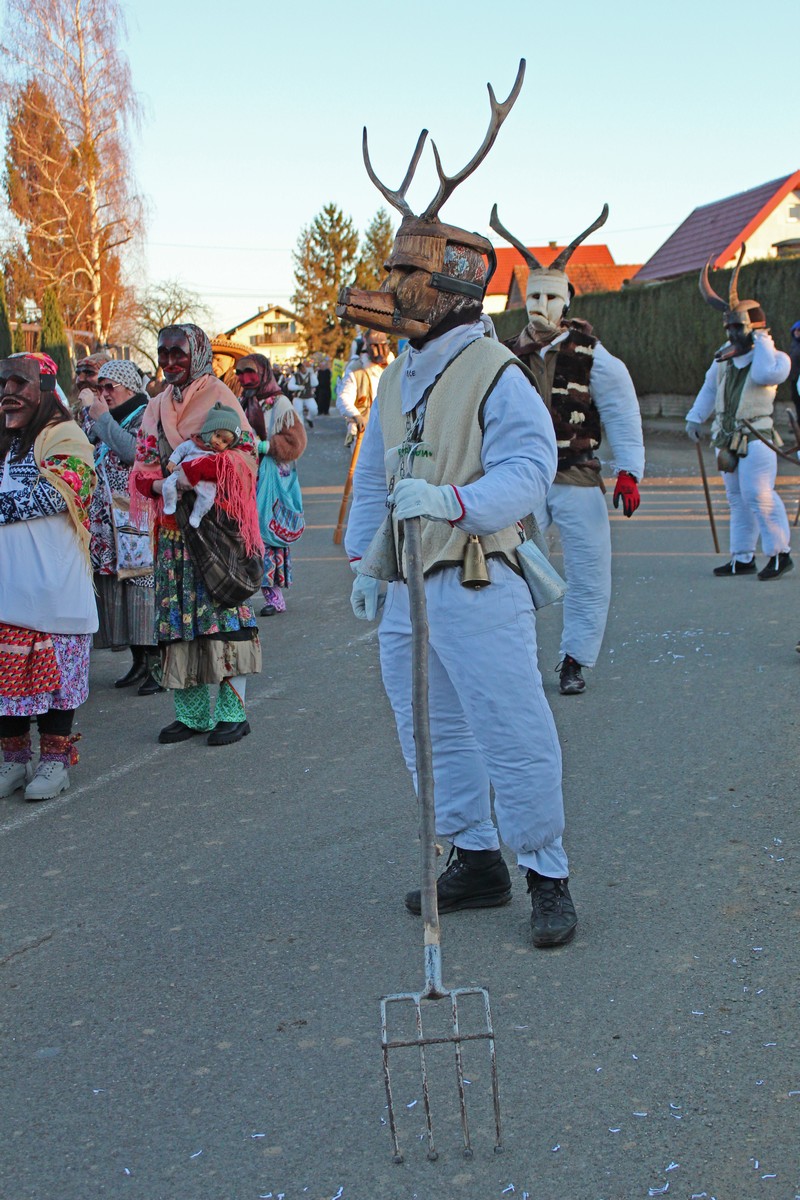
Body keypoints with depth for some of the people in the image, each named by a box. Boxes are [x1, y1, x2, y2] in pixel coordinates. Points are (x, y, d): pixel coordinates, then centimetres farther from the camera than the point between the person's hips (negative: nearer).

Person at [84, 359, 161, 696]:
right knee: (116, 586, 8)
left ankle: (158, 665, -7)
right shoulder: (99, 417, 19)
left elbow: (133, 451, -21)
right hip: (105, 520, 8)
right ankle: (139, 661, 17)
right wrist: (91, 420, 6)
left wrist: (103, 419, -11)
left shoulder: (146, 415, -5)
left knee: (143, 585, -10)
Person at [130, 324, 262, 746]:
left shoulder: (219, 399, -2)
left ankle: (232, 710, -2)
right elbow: (143, 464, 16)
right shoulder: (156, 408, 16)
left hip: (216, 519, -6)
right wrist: (157, 484, -8)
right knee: (177, 612, 4)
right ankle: (191, 712, 11)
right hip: (173, 525, 6)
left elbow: (243, 455, -10)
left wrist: (188, 473, -21)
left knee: (223, 606, -8)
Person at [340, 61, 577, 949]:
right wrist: (365, 558, 18)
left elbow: (530, 466, -21)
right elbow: (372, 475, 20)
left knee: (512, 736, -2)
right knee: (433, 736, 15)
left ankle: (548, 877, 12)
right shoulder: (395, 382, 14)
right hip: (406, 591, 8)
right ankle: (477, 861, 29)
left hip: (479, 587, -8)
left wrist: (454, 501, -35)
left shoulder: (495, 376, -11)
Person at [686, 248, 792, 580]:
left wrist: (762, 340, -19)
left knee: (759, 496, -15)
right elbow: (709, 388, 24)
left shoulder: (773, 357, -7)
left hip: (755, 438, -7)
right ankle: (742, 559, 17)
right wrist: (695, 417, 22)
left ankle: (780, 554, -2)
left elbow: (764, 374, -30)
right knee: (737, 499, 11)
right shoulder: (724, 356, 11)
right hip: (728, 438, 7)